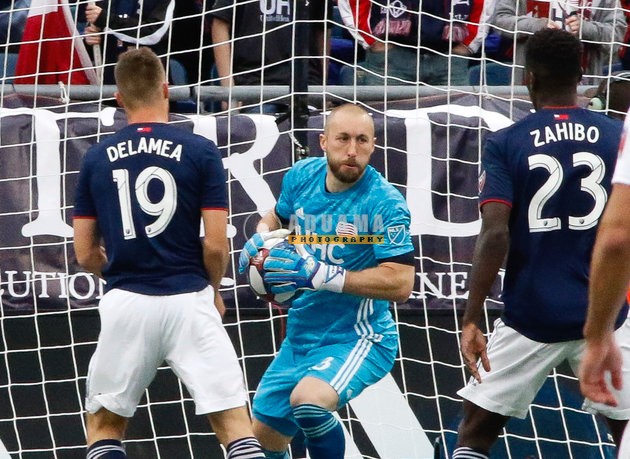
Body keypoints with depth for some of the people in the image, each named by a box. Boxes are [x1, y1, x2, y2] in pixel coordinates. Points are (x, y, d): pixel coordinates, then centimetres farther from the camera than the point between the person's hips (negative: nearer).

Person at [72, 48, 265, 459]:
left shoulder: (96, 159, 6)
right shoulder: (200, 152, -2)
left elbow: (85, 253, 8)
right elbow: (216, 244, -5)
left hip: (125, 303, 2)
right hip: (188, 300, -2)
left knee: (104, 426, 15)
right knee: (235, 423, 1)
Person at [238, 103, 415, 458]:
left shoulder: (385, 203, -20)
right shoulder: (302, 176, -1)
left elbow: (400, 284, -27)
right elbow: (277, 218, 21)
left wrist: (319, 275, -30)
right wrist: (260, 240, -3)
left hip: (358, 339, -7)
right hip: (301, 336, 7)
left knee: (308, 400, -34)